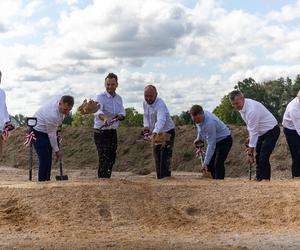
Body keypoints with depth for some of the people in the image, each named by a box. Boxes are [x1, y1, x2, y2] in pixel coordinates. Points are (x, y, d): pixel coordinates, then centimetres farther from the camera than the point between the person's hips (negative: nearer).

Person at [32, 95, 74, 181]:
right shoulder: (52, 115, -36)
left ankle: (47, 181, 15)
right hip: (38, 132, -9)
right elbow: (51, 134, -24)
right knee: (45, 159, -15)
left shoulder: (61, 99, -13)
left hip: (46, 130, 9)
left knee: (48, 159, 9)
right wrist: (57, 150, -13)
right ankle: (42, 181, -10)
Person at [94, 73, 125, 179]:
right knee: (104, 159, -12)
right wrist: (104, 118, -53)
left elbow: (122, 113, -1)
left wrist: (119, 116, -25)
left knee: (111, 159, 14)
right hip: (101, 133, -7)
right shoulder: (101, 97, -12)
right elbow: (98, 111, -31)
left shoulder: (118, 98, 10)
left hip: (113, 132, 7)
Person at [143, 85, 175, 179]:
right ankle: (159, 179, 20)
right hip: (156, 134, 8)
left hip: (167, 133, -8)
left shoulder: (160, 104, -28)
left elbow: (161, 120, -44)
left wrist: (155, 132, -61)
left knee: (165, 159, -16)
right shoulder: (145, 103, -1)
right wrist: (146, 126, -9)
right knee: (157, 160, 12)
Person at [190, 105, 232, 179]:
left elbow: (211, 145, -33)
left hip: (224, 140, -9)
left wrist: (205, 163, -32)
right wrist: (199, 138, 8)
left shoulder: (209, 123, -37)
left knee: (218, 164, -20)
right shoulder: (198, 116, -13)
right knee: (210, 165, 5)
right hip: (215, 141, 9)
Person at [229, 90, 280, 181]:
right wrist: (250, 143, 4)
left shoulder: (252, 109, -33)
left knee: (263, 158, -17)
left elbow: (253, 132, -29)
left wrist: (250, 152, -25)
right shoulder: (241, 106, -4)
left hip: (271, 131, -9)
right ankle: (259, 179, 14)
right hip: (262, 132, 9)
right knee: (258, 157, 9)